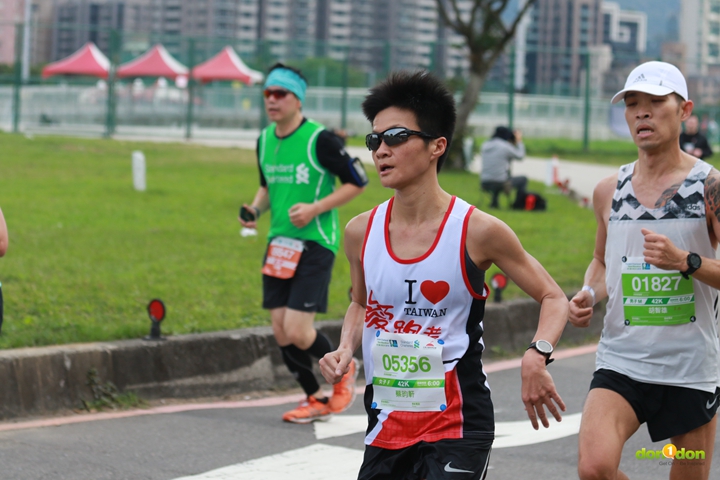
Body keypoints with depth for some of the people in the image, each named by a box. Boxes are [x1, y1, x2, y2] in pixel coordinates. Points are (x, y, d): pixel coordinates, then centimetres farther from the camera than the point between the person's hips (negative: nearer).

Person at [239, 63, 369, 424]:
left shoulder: (319, 139, -12)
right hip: (278, 243, 7)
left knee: (298, 332, -13)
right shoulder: (264, 140, 8)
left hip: (315, 243, -7)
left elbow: (357, 182, -7)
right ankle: (316, 400, 21)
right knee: (281, 333, 5)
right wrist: (255, 208, 3)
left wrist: (315, 209, -17)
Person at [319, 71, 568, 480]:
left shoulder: (477, 231, -11)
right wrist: (346, 349, 2)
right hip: (386, 426, 5)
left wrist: (537, 355, -20)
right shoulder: (362, 231, 1)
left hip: (458, 426, -5)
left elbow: (554, 299, -2)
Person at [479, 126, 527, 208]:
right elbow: (520, 156, 3)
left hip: (484, 184, 6)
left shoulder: (485, 146, 5)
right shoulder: (506, 147, -10)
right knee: (523, 179, 17)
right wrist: (519, 141, 17)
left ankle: (494, 202, 35)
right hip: (501, 184, -6)